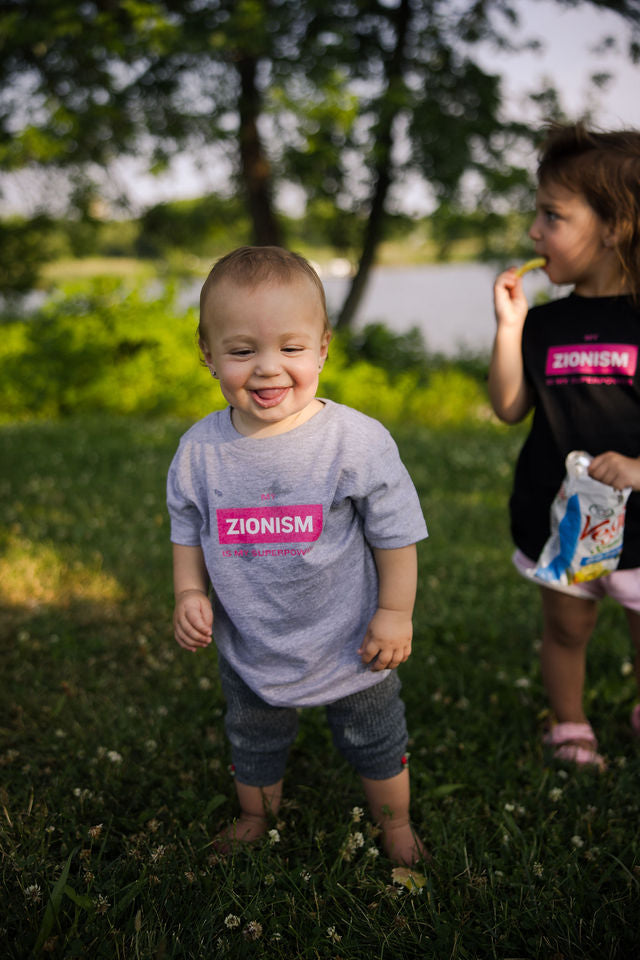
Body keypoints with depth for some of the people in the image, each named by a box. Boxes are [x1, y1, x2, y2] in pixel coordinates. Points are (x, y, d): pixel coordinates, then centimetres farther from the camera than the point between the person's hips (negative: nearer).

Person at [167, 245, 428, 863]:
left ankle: (395, 825, 50)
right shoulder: (200, 450, -13)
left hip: (350, 647, -2)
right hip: (248, 651, 3)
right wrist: (189, 593, -8)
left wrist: (395, 612, -9)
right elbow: (187, 529, 4)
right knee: (253, 743, 28)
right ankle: (255, 816, 58)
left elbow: (394, 532, -12)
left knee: (375, 744, 21)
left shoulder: (358, 441, -22)